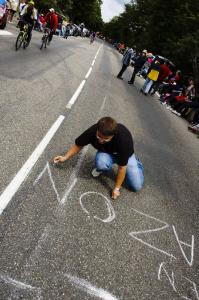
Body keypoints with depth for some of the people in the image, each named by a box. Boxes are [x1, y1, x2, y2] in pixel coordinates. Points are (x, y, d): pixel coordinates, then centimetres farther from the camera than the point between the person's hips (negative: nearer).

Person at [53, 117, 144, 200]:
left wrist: (116, 188, -21)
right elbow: (78, 145, -10)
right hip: (106, 152, 2)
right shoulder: (92, 131, -32)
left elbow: (122, 167, -30)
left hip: (125, 155, -1)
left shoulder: (124, 139, -40)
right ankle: (101, 168, 2)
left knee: (137, 186, -9)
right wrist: (65, 157, -9)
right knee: (101, 163, -37)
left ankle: (136, 162, 19)